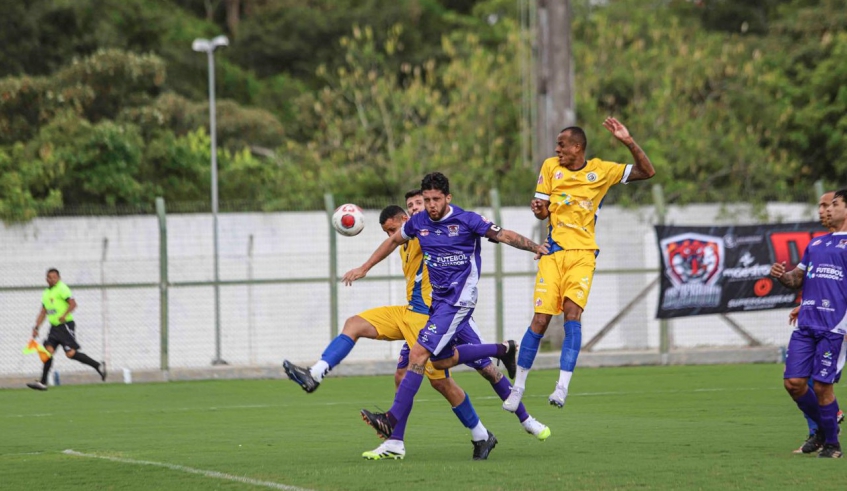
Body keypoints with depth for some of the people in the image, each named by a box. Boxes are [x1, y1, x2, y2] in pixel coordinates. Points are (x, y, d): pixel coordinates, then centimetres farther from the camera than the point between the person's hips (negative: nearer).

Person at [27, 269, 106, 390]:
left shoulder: (62, 289, -8)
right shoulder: (46, 293, 18)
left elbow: (73, 304, -18)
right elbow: (43, 312, 23)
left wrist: (64, 315, -32)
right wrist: (36, 327, 14)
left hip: (66, 325, -8)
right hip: (54, 327, 8)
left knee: (71, 353, -12)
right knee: (48, 351, -4)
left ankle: (98, 365, 2)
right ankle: (42, 383, -5)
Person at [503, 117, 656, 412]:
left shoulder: (601, 171, 2)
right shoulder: (551, 167, 7)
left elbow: (647, 172, 3)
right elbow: (542, 212, 10)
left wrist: (628, 142, -11)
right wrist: (538, 208, -15)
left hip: (582, 254, -1)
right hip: (553, 252, 1)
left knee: (572, 313, -21)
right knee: (540, 320, -6)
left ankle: (563, 386, -24)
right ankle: (519, 385, 8)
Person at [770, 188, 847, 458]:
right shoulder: (815, 244, 21)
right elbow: (798, 279, 24)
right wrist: (782, 276, 2)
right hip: (806, 323, 6)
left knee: (822, 385, -8)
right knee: (793, 382, -1)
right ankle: (823, 427, 20)